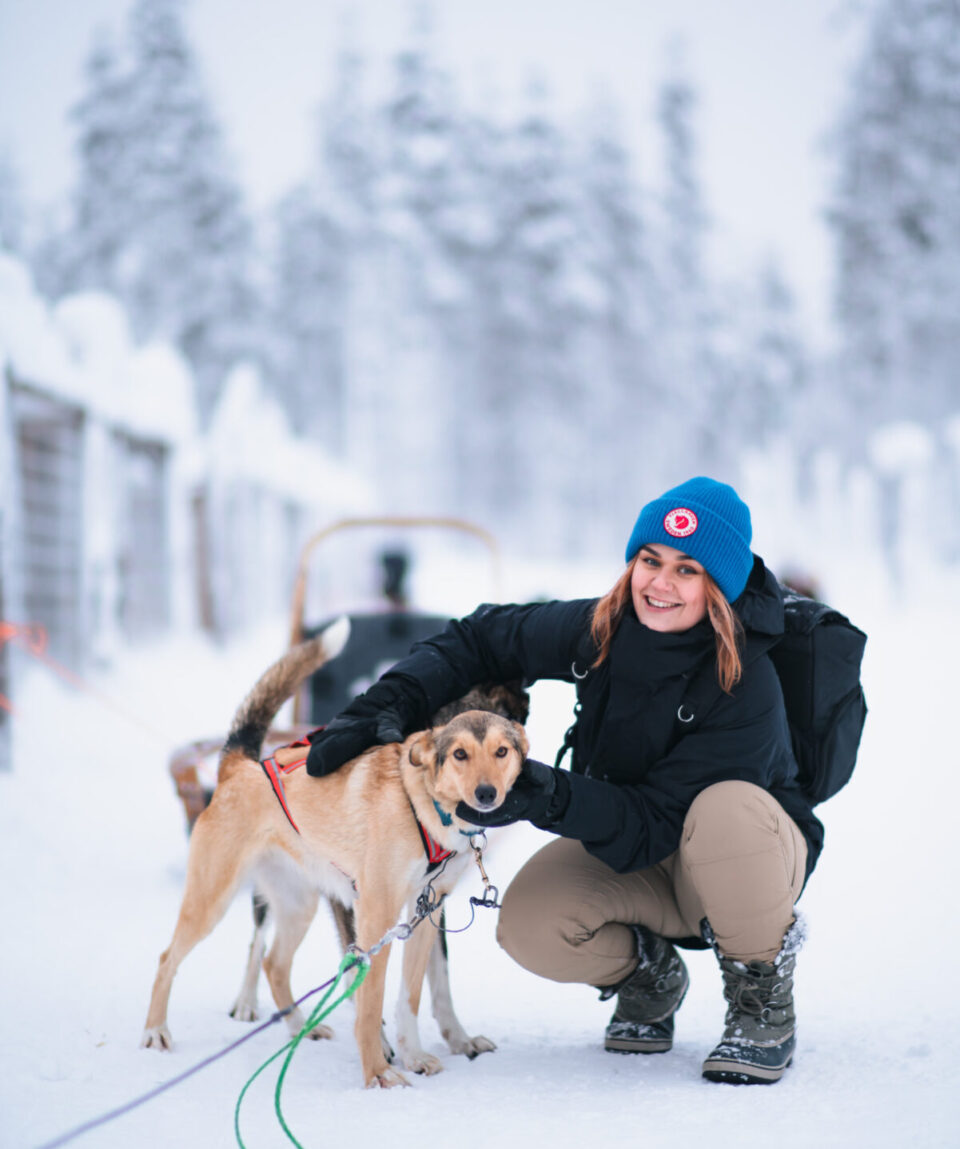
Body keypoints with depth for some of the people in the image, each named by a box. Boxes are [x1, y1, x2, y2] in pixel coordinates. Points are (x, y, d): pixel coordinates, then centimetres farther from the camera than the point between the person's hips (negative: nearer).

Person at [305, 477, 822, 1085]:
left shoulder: (744, 689, -30)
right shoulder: (601, 629, -15)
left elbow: (659, 826, -31)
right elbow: (479, 639, -2)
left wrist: (552, 795, -46)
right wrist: (388, 706, -16)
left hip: (748, 863, -4)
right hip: (632, 855, 4)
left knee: (724, 811, -40)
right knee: (531, 926, -25)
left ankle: (766, 1002, -13)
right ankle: (648, 975, 11)